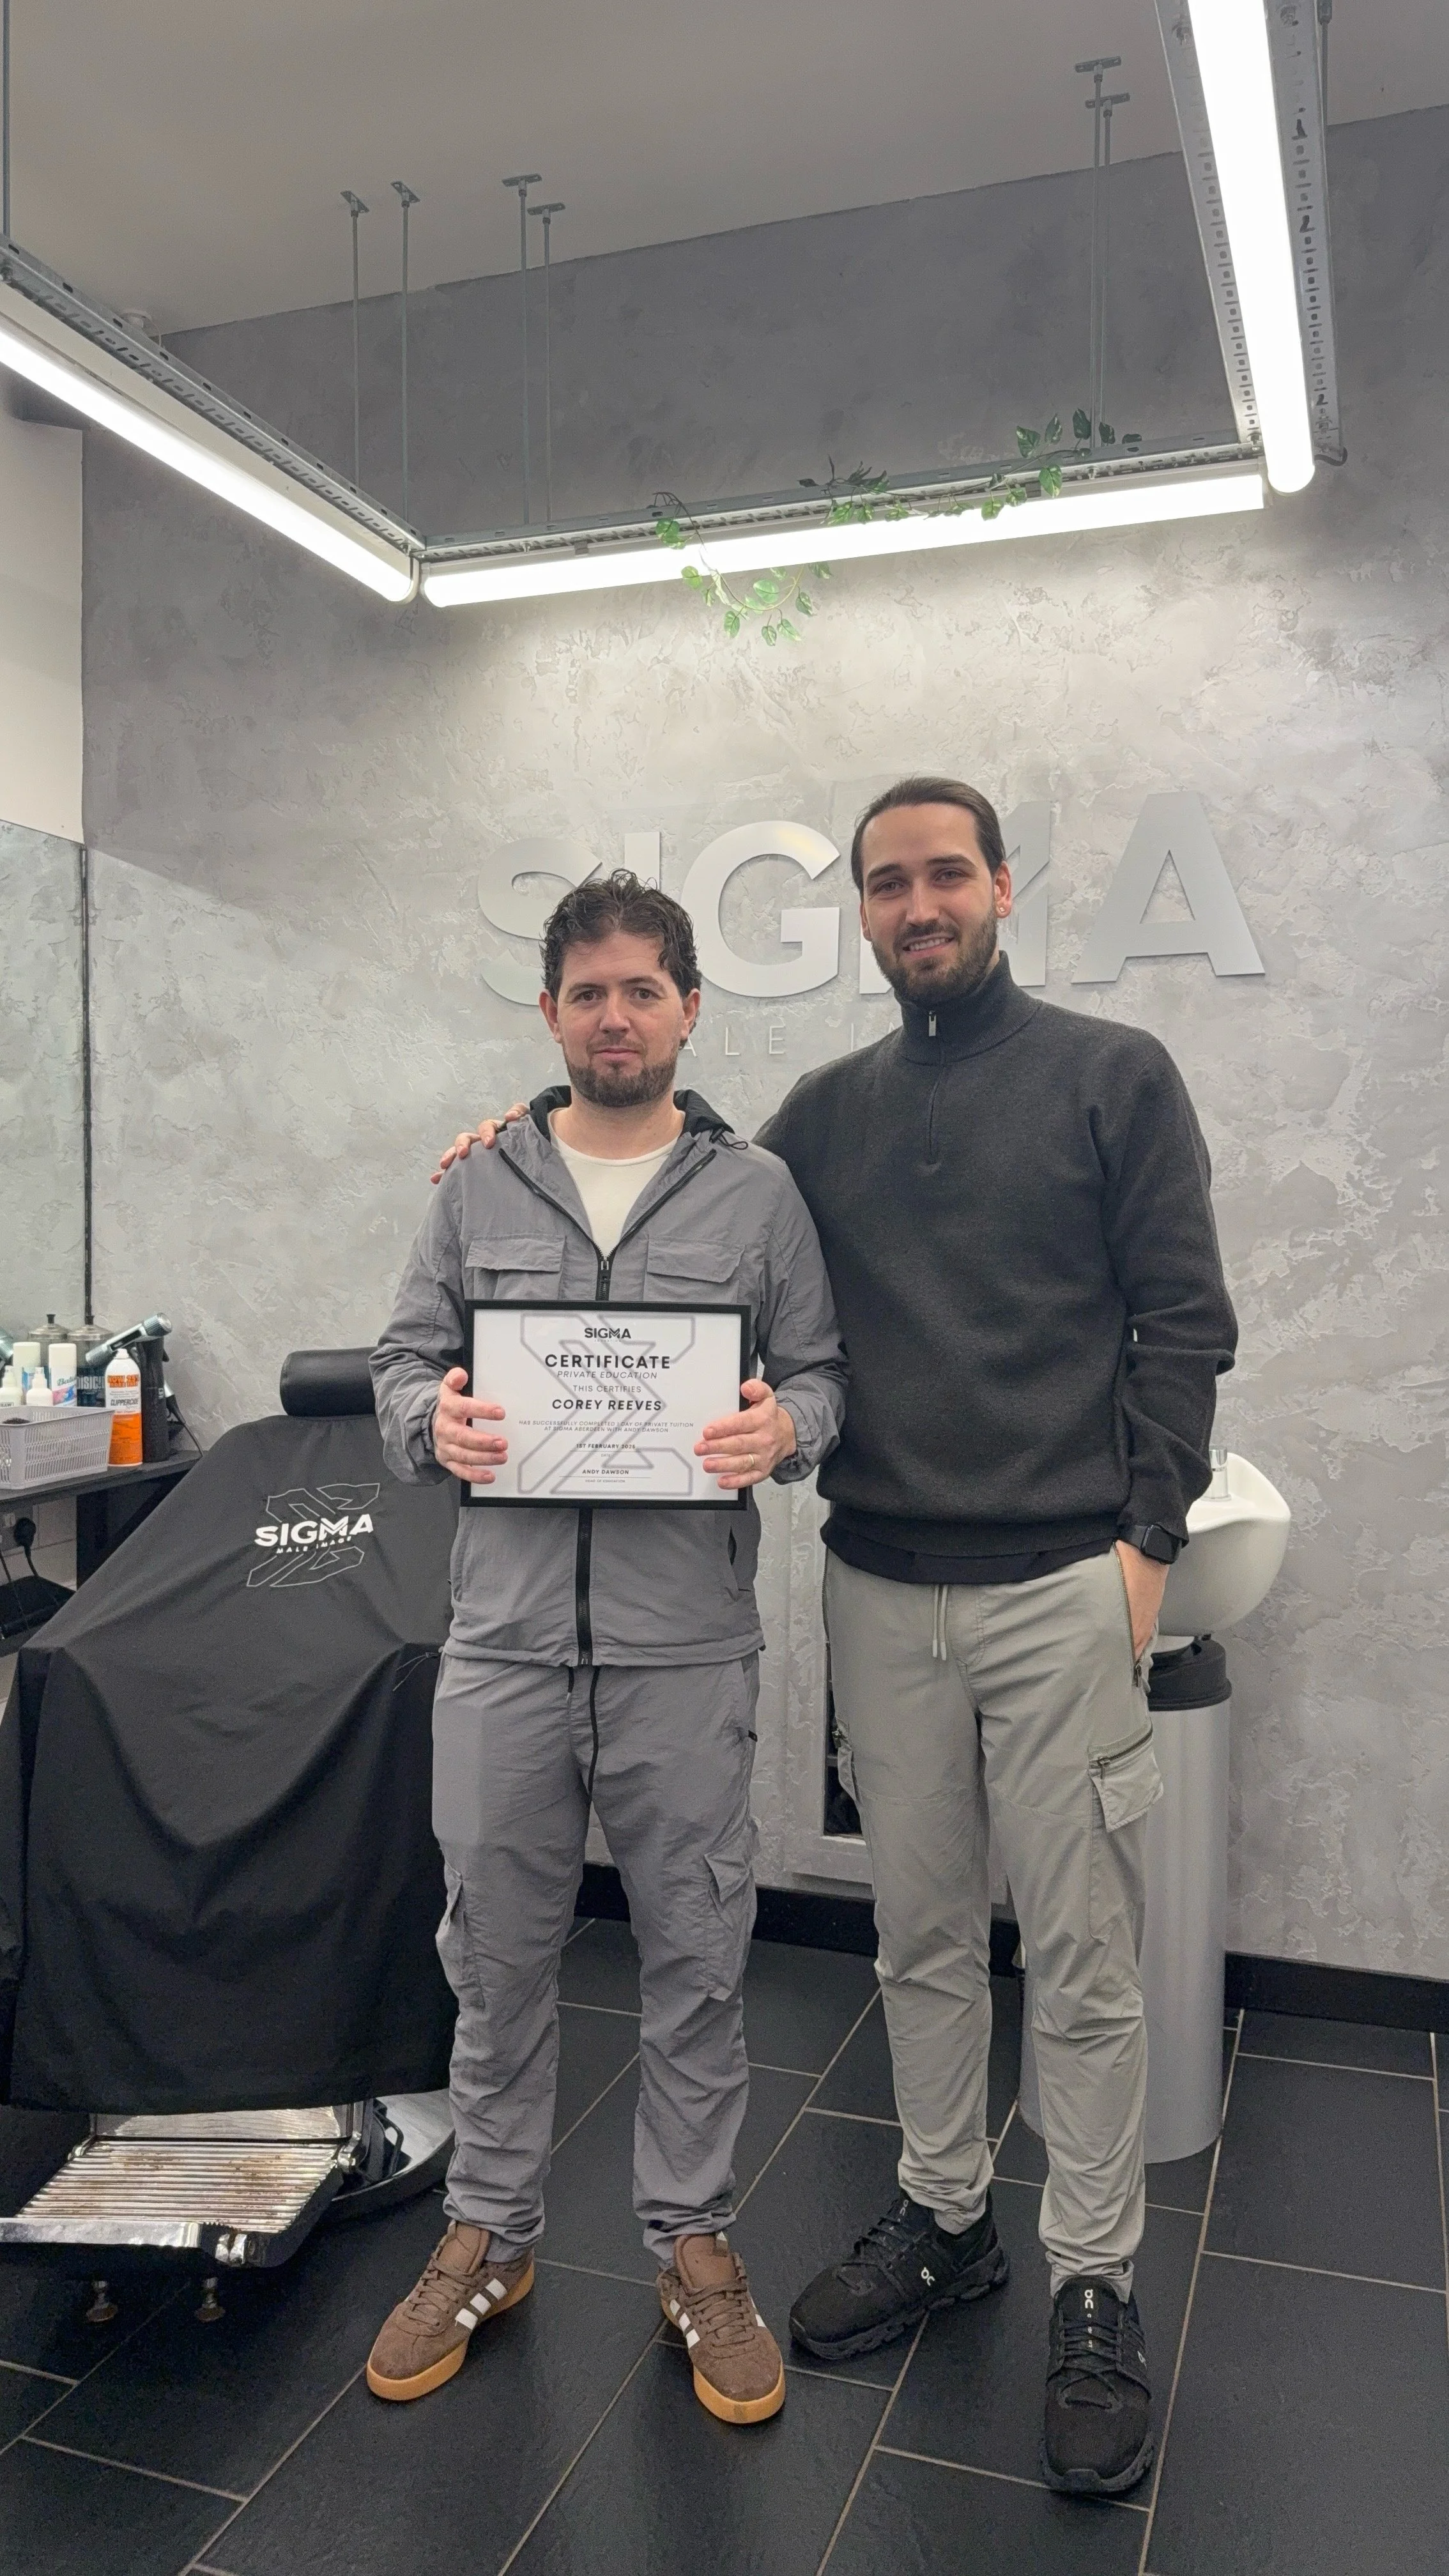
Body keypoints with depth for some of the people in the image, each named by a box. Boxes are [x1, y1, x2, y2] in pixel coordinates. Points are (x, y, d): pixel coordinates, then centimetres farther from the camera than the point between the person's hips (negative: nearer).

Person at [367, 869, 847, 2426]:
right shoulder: (478, 1191, 8)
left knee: (695, 1957, 10)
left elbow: (822, 1369, 4)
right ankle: (487, 2238, 34)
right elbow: (404, 1361, 10)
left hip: (684, 1645, -1)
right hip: (504, 1636, 2)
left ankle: (692, 2245, 31)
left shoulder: (758, 1193, 4)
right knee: (496, 1951, 14)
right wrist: (432, 1419, -12)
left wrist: (784, 1430, -17)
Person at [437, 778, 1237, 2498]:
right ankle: (943, 2219, 34)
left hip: (1061, 1583, -3)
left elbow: (1185, 1320, -3)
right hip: (880, 1589, 4)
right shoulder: (827, 1113, 11)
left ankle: (1096, 2290, 22)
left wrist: (1146, 1534, -11)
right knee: (921, 1936, 15)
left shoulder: (1112, 1076, 0)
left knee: (1081, 1955, 4)